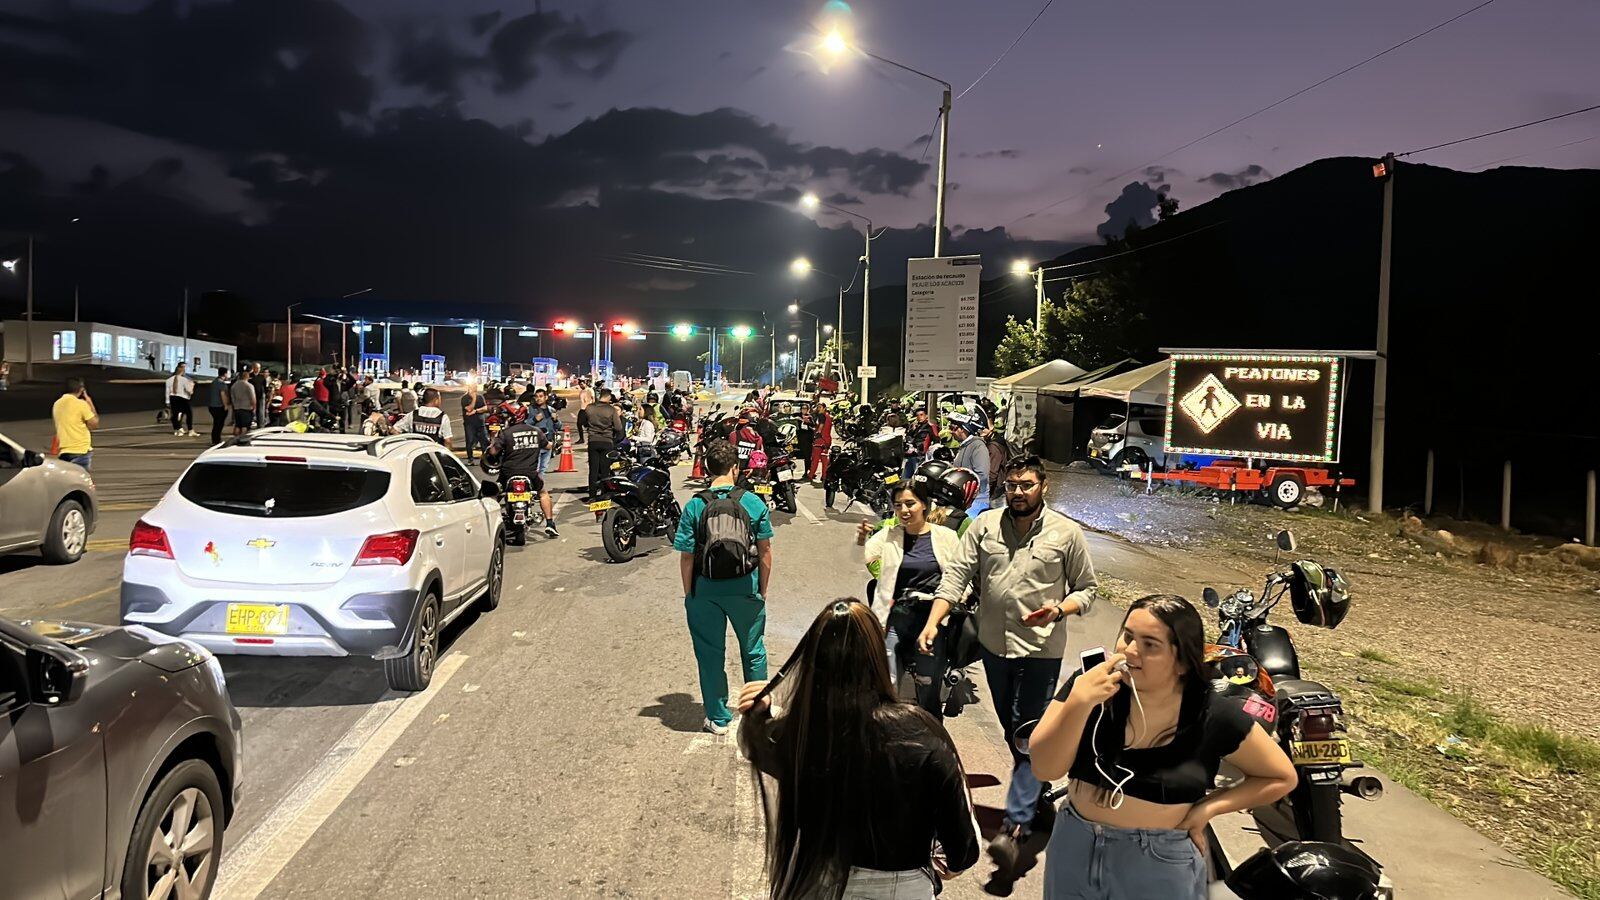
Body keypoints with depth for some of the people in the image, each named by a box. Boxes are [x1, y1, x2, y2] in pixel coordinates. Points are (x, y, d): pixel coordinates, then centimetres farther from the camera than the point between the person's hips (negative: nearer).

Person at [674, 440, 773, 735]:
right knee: (753, 651, 20)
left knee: (710, 655, 14)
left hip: (706, 589, -1)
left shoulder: (694, 506, -9)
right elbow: (765, 550, -1)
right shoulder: (754, 503, -7)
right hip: (745, 588, 1)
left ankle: (718, 718, 23)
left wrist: (689, 595, 4)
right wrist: (763, 589, 10)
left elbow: (686, 557, -8)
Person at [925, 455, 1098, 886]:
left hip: (1041, 648, -4)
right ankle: (1034, 791, 41)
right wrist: (933, 622, -15)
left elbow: (1086, 589, 2)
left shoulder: (1066, 533, -5)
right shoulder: (985, 525, 1)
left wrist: (1059, 610, -19)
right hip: (994, 643, 4)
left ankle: (1015, 826, -6)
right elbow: (957, 574, -4)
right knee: (1011, 729, 19)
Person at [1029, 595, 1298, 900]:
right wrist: (1078, 703, -31)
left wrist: (1208, 807, -10)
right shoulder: (1089, 685, -11)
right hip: (1074, 851, 2)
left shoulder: (1214, 715, -13)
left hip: (1162, 866, -2)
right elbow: (1045, 769, -18)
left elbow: (1282, 777, 1)